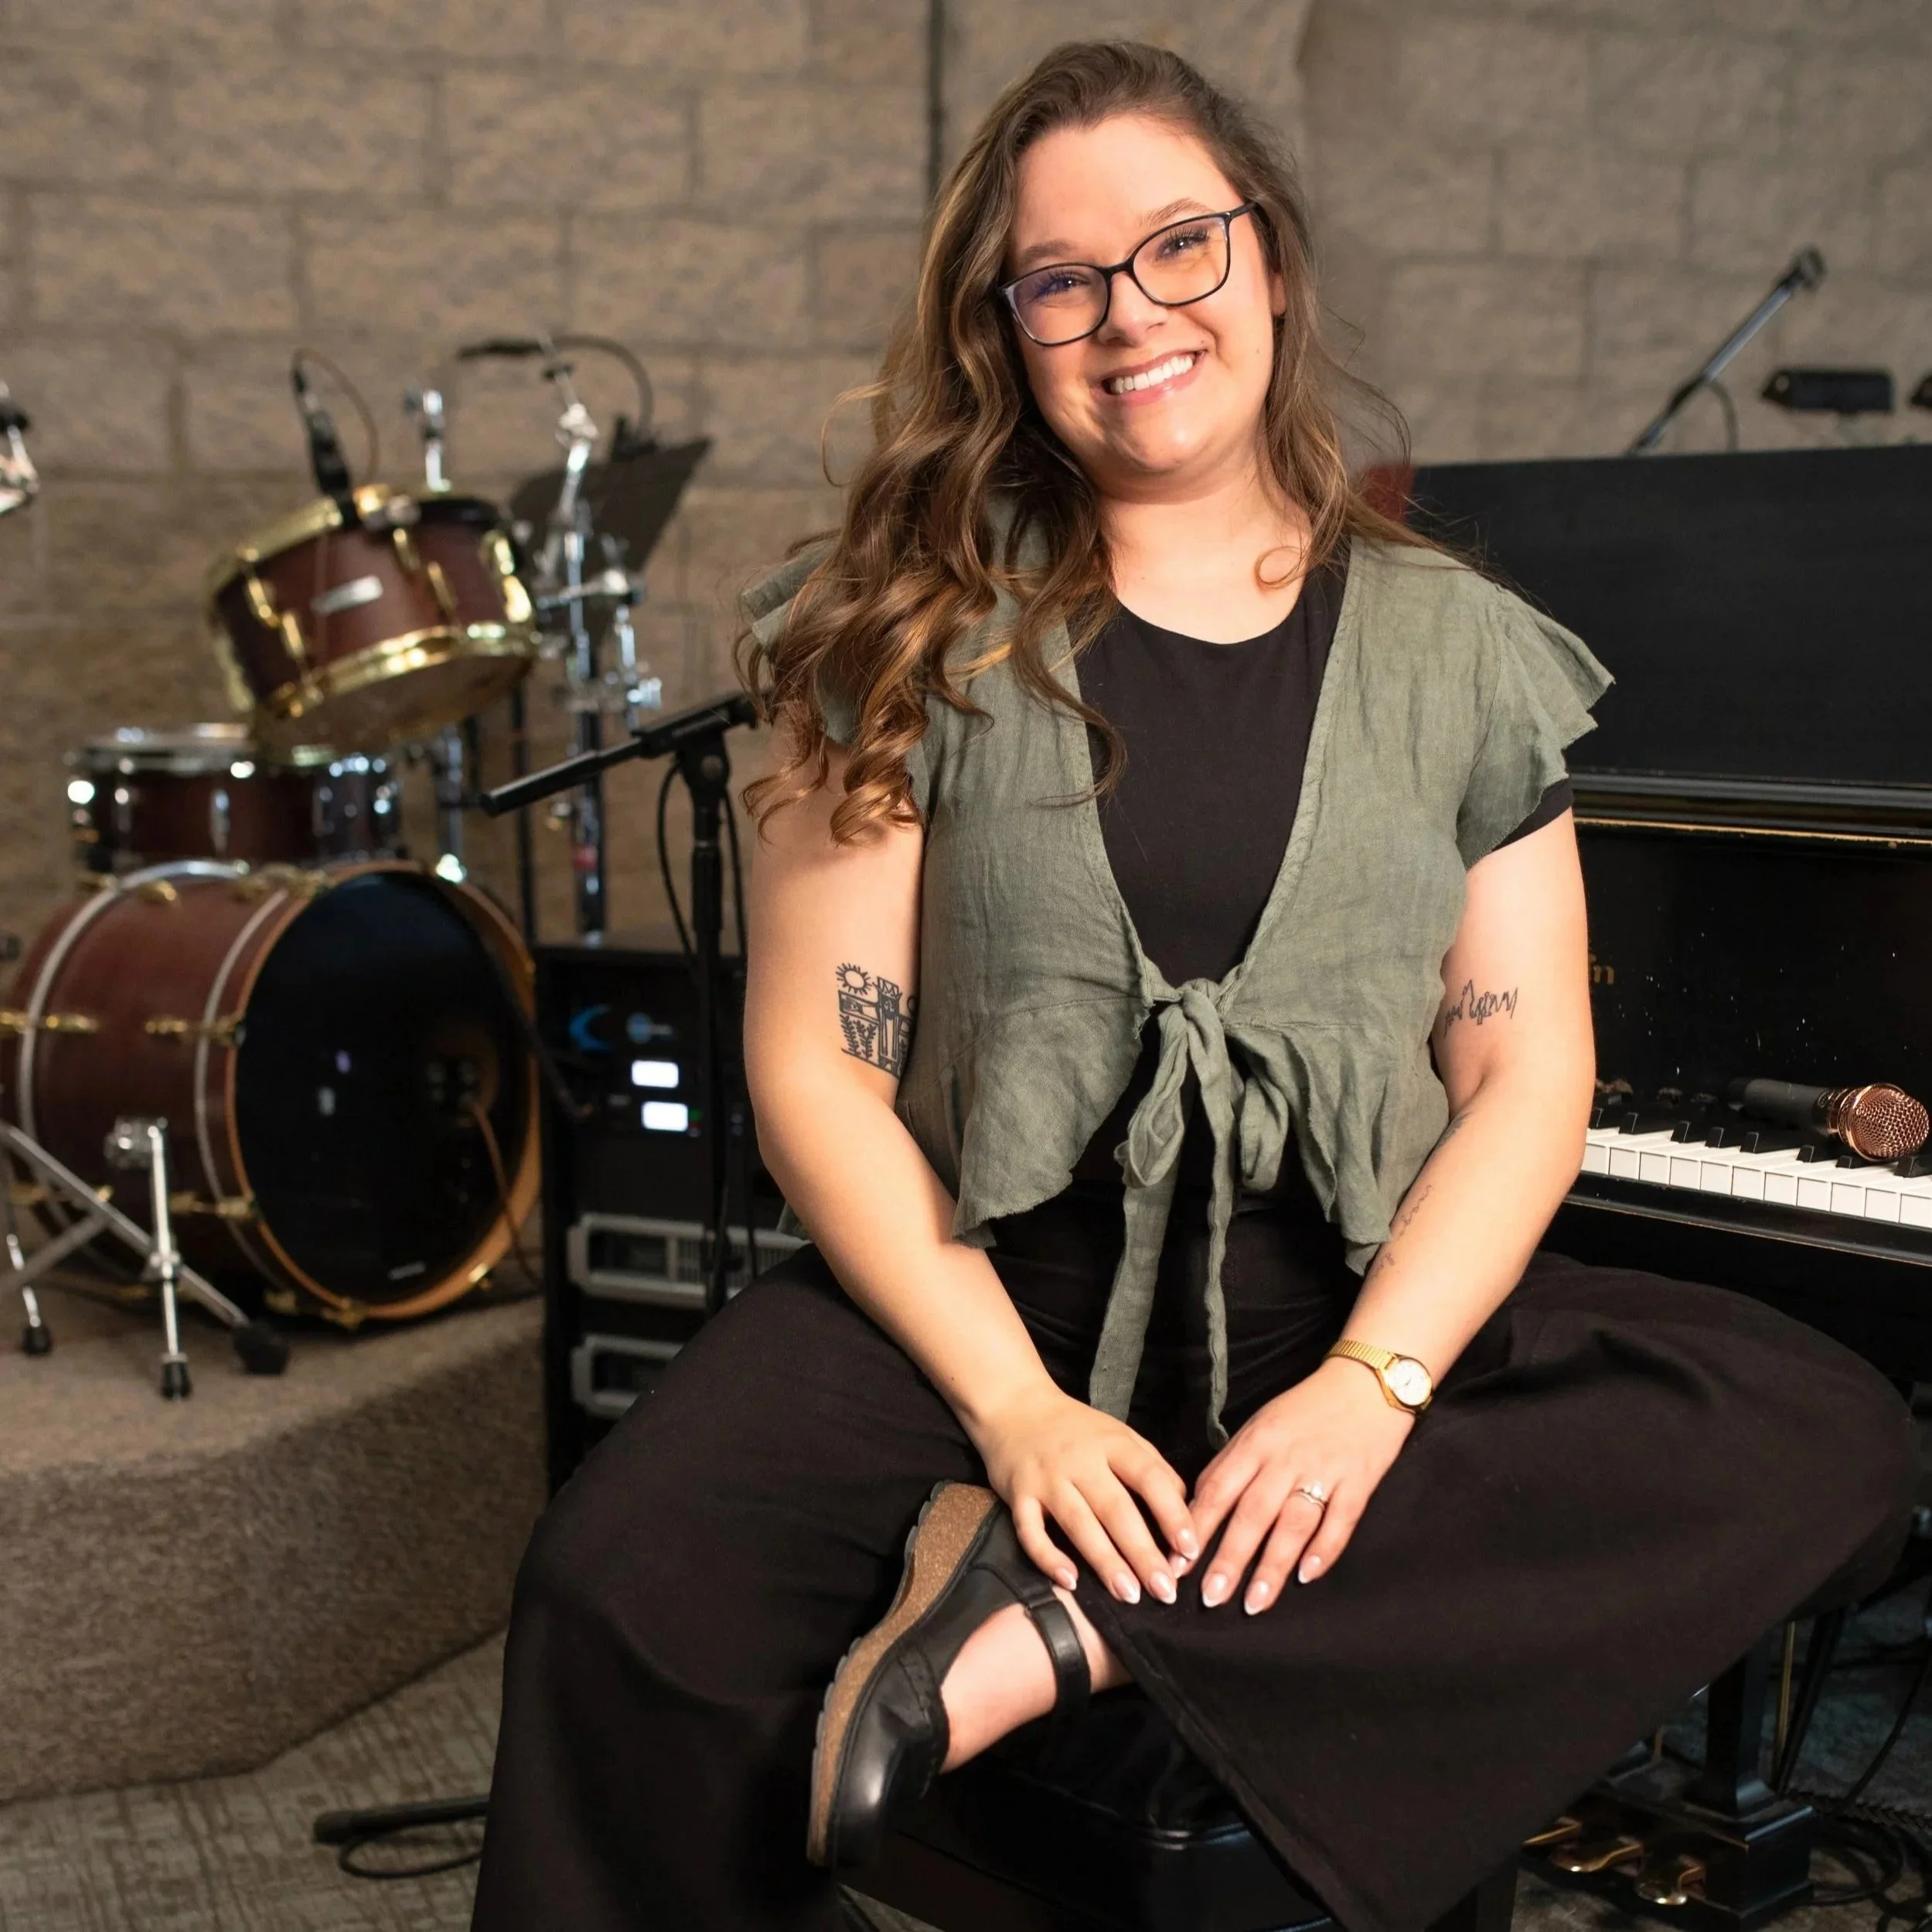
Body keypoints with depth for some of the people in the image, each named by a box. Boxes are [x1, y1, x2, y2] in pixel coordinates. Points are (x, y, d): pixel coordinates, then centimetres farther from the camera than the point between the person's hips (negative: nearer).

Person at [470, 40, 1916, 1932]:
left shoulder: (1455, 653, 7)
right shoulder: (920, 636, 2)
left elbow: (1526, 1077, 1)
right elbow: (818, 1067, -4)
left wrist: (1373, 1383, -16)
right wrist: (1014, 1404, -16)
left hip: (1374, 1307, 3)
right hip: (980, 1291, -2)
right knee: (619, 1584, -31)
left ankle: (1060, 1623, -24)